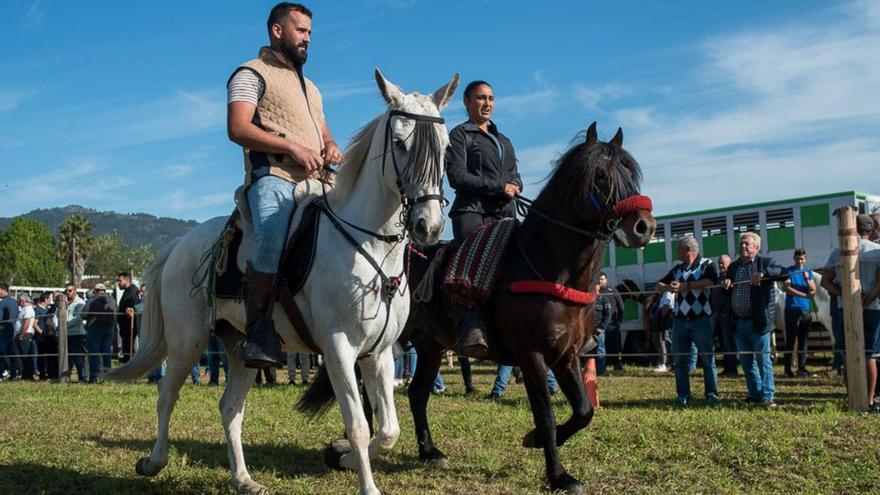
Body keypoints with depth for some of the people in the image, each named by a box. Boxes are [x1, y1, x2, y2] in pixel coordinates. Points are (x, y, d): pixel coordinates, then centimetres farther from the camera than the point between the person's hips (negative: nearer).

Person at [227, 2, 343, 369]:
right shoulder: (252, 74, 8)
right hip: (273, 177, -8)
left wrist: (331, 147, 7)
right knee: (273, 240, -32)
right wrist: (293, 148, -15)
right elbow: (237, 128, -7)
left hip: (315, 181, 8)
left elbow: (323, 133, 34)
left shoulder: (310, 87, 33)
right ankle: (258, 333, -22)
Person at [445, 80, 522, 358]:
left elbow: (515, 177, 23)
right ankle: (472, 328, -41)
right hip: (472, 211, -7)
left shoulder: (504, 141, 30)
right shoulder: (460, 135, 9)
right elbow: (457, 176, -5)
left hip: (504, 213, 7)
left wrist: (515, 187, -3)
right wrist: (499, 187, -10)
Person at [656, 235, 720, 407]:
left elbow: (711, 282, -18)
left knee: (708, 359, -2)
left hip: (701, 320, -5)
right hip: (680, 320, 5)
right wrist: (667, 287, -8)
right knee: (680, 360, 5)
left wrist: (685, 285, -20)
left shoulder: (707, 264, 1)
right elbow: (658, 286, 16)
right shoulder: (677, 269, 17)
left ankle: (712, 395, 3)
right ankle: (682, 396, 10)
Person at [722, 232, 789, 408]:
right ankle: (755, 394, 21)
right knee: (746, 361, 11)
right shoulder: (733, 267, 16)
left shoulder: (765, 263, 0)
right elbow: (724, 294, 21)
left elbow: (785, 274, -16)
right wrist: (725, 285, -2)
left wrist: (763, 273, -27)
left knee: (763, 359, -2)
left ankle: (768, 396, 5)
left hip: (758, 322, -6)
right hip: (738, 323, 6)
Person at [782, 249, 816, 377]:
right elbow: (787, 288, -11)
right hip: (792, 309, -4)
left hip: (805, 310, 4)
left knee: (803, 341, 4)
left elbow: (813, 290, 7)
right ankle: (788, 369, -5)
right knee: (790, 340, -5)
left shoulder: (808, 272, 14)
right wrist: (805, 295, -10)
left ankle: (801, 369, 7)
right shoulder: (789, 271, 0)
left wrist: (807, 279, -11)